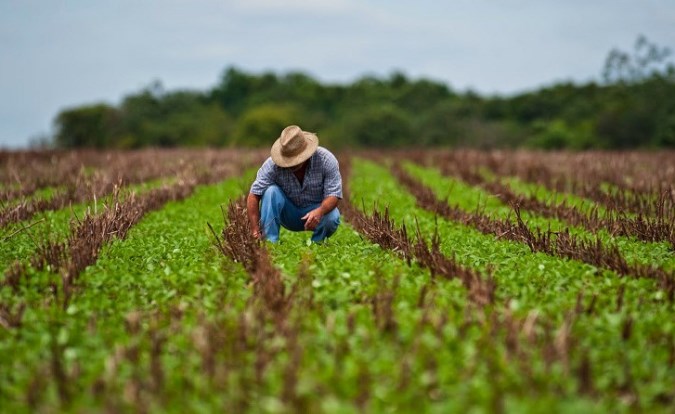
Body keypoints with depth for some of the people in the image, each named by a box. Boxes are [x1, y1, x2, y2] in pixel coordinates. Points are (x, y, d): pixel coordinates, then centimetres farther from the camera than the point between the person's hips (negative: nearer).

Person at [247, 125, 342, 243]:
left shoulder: (326, 159, -22)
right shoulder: (272, 164, -23)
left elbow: (333, 195, -25)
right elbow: (254, 195, -24)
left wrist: (319, 211, -47)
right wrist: (255, 232, -33)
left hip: (317, 208, -1)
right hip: (288, 214, 1)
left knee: (332, 218, -33)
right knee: (271, 191, -27)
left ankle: (316, 243, -2)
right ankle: (269, 242, -24)